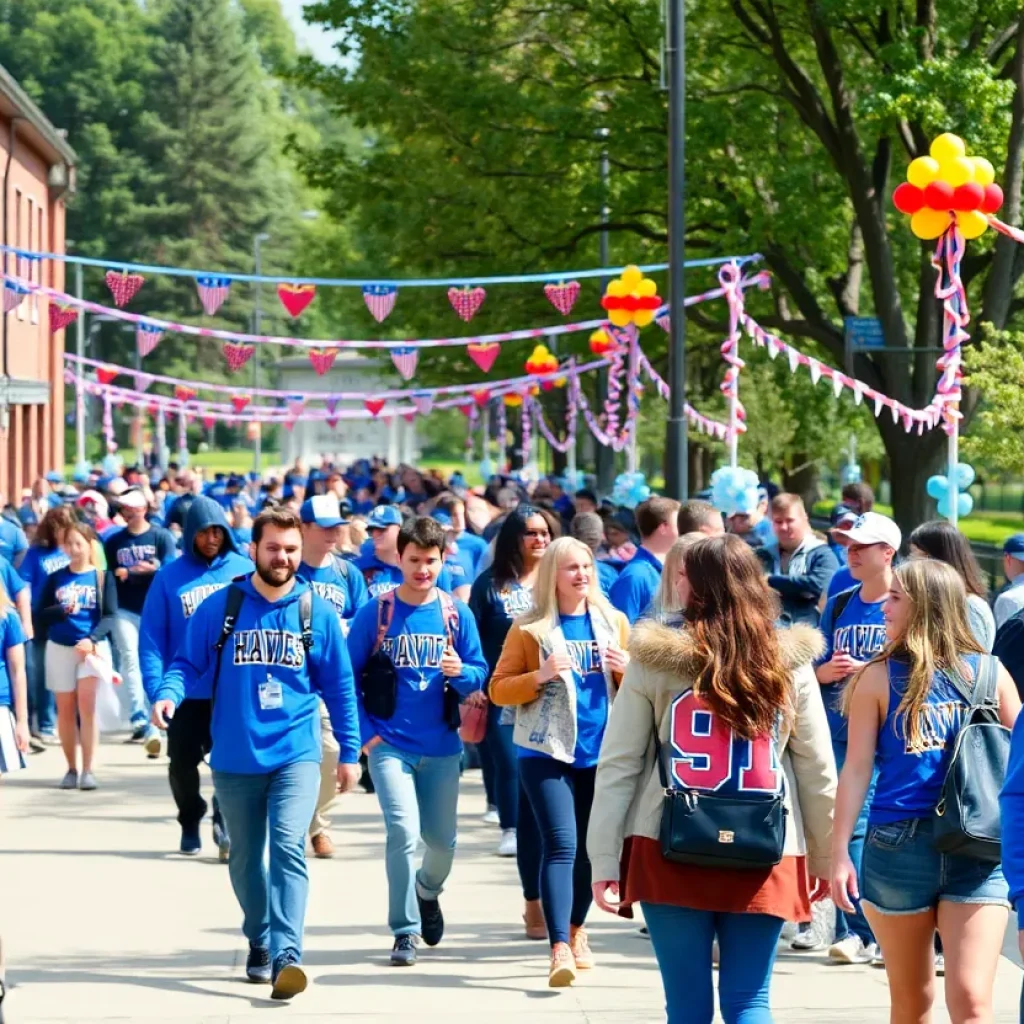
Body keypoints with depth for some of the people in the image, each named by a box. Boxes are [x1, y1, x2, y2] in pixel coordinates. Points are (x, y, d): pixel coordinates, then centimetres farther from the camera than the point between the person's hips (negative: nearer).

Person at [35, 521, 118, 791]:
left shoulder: (103, 577, 1)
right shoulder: (55, 579, 6)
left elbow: (110, 616, -6)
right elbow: (40, 615, 2)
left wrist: (92, 639, -22)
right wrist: (62, 610, -18)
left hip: (93, 647, -3)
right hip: (59, 648, 3)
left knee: (87, 706, -13)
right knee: (66, 710, 6)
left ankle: (88, 770, -11)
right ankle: (71, 769, 16)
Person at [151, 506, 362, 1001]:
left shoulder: (318, 613, 1)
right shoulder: (219, 608, 0)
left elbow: (339, 686, 7)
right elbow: (188, 663, 2)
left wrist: (349, 751, 7)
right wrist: (168, 694, -20)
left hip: (296, 755, -2)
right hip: (235, 757, 2)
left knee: (288, 846, -20)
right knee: (246, 858, 14)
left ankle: (287, 955, -26)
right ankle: (260, 943, 34)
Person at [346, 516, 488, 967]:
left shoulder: (457, 614, 2)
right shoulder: (375, 613, -3)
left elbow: (479, 677, 4)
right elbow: (348, 676, 0)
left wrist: (460, 671, -19)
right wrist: (366, 732, -7)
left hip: (442, 747, 3)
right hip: (390, 744, -3)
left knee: (442, 839, 11)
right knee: (403, 832, -16)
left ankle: (428, 891, 45)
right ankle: (405, 932, -5)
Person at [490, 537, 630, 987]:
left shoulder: (613, 623, 9)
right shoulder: (530, 628, -2)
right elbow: (499, 689, -3)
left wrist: (628, 670, -6)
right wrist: (540, 676, -19)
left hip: (602, 751, 4)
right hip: (547, 751, -4)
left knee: (589, 847, 12)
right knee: (560, 844, -15)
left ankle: (576, 930, 33)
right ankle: (560, 949, -21)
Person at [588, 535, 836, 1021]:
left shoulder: (655, 660, -2)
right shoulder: (789, 662, 2)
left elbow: (618, 766, -3)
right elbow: (818, 771, 5)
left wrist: (604, 861, 1)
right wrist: (823, 858, 15)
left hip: (671, 853, -1)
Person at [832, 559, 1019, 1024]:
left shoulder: (987, 672, 4)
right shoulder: (879, 678, 2)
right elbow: (857, 768, 1)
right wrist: (839, 852, -4)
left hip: (978, 849, -1)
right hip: (898, 845, 1)